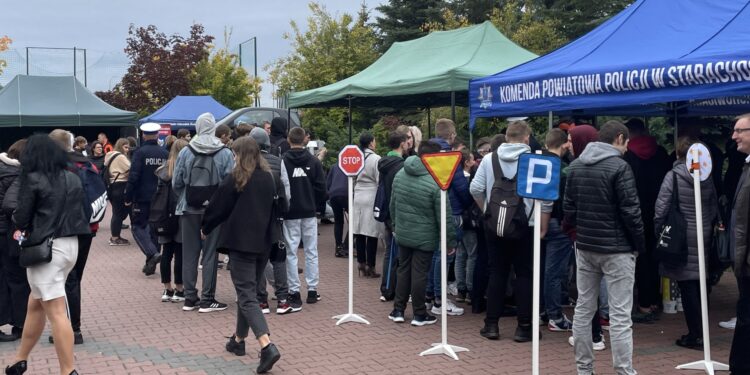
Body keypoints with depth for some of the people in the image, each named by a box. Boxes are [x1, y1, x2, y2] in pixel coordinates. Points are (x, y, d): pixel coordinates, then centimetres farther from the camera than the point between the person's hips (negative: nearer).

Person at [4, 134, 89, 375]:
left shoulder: (33, 179, -9)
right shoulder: (73, 179, 9)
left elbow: (21, 218, -7)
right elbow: (80, 212, 13)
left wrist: (20, 223, 14)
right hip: (70, 245, 7)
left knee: (56, 313, -4)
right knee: (35, 304, 20)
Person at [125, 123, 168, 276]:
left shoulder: (140, 153, -10)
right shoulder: (165, 154, 4)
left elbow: (133, 177, -16)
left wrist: (128, 197, -8)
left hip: (142, 198, -5)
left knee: (138, 227, 4)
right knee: (154, 228, 12)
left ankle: (152, 253, -17)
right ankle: (150, 264, 15)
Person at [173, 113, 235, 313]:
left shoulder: (185, 152, -4)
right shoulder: (225, 153, -9)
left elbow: (176, 183, 0)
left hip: (189, 208, 2)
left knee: (189, 253, 11)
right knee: (210, 253, 6)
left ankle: (190, 298, 16)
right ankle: (207, 299, 9)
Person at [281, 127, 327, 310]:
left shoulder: (282, 161, -9)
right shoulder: (314, 161, -3)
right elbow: (321, 187, -1)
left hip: (290, 213, -2)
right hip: (309, 212, 2)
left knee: (291, 253, 3)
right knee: (311, 251, 11)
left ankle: (294, 292, 2)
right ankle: (312, 290, 14)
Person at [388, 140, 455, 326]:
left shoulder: (399, 175, 0)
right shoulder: (435, 182, -19)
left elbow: (392, 205, 10)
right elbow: (443, 216, -16)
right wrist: (451, 240, -6)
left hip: (402, 234, 5)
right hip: (424, 237, -5)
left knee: (403, 270, 15)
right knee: (419, 273, 3)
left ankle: (398, 310, 21)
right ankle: (419, 314, 13)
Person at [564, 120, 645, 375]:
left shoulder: (575, 166, 8)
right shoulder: (619, 166, -13)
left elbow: (568, 207, 10)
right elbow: (630, 211, -13)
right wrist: (640, 244, -2)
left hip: (584, 247, 7)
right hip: (616, 249, -6)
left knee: (583, 309, 11)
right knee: (620, 316, -3)